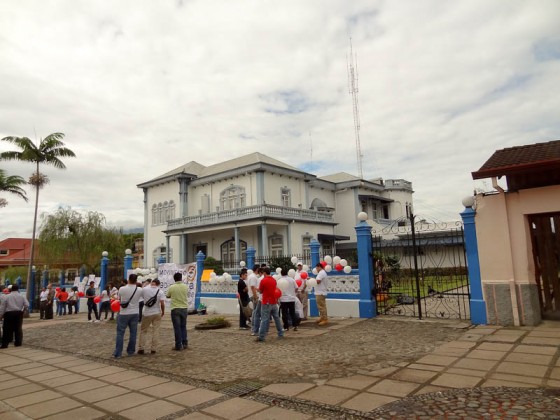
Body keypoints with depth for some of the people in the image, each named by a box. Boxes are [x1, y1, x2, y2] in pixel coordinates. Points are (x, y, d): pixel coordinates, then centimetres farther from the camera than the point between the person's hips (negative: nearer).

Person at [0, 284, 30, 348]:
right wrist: (23, 310, 15)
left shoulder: (6, 297, 0)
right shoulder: (22, 296, 4)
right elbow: (27, 305, -2)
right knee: (18, 328, 10)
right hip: (19, 313, 2)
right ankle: (18, 342, 13)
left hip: (9, 314, -2)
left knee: (7, 329, 2)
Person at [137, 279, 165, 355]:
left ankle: (141, 348, 10)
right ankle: (153, 349, 8)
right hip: (157, 313, 0)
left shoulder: (145, 289, -9)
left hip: (147, 314, 0)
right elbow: (162, 304, -13)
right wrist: (163, 312, 4)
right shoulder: (160, 292, -8)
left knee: (143, 331, 12)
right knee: (155, 331, 7)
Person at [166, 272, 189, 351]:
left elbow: (168, 296, 7)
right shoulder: (185, 286, -3)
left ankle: (178, 345, 5)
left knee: (177, 327, 3)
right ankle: (185, 343, 16)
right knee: (183, 327, 16)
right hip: (184, 308, 3)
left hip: (175, 309, -3)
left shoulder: (171, 287, -9)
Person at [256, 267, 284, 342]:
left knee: (264, 320, -5)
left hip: (266, 303, -6)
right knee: (277, 318, 14)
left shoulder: (263, 280, -12)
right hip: (274, 302, 6)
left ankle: (261, 336, -4)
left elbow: (260, 291, -3)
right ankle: (281, 334, 20)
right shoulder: (274, 280, 7)